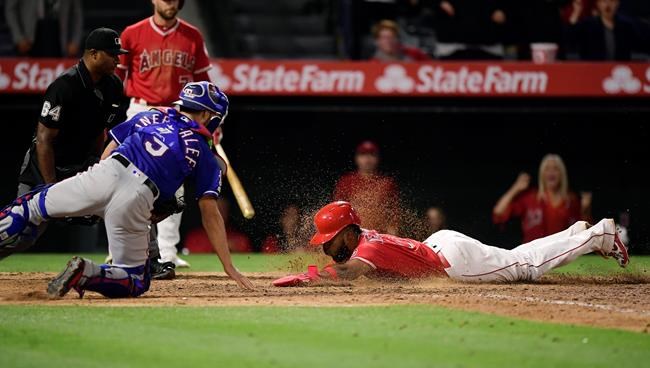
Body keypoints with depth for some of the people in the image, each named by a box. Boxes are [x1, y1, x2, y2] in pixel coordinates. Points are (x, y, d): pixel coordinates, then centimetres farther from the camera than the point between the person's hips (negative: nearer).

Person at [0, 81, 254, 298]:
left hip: (105, 173, 2)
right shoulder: (206, 157, 18)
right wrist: (228, 267, 13)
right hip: (137, 201, -2)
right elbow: (210, 214, 12)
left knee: (34, 206, 17)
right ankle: (86, 274, -12)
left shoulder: (148, 117, 26)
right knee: (136, 281, 13)